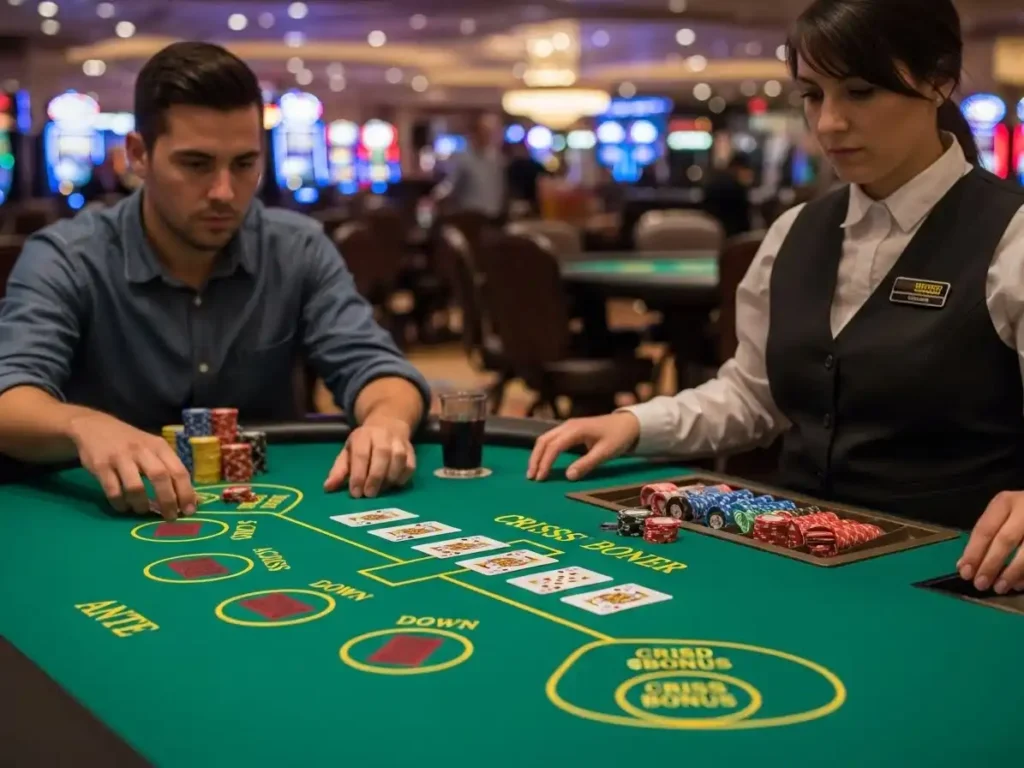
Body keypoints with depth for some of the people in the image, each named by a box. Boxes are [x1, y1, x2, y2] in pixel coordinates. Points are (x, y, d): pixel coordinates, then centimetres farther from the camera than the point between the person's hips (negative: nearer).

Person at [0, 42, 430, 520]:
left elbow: (372, 364, -8)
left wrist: (387, 421, -33)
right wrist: (85, 427, -47)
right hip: (114, 517, -2)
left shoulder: (299, 251, -1)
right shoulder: (65, 260, -10)